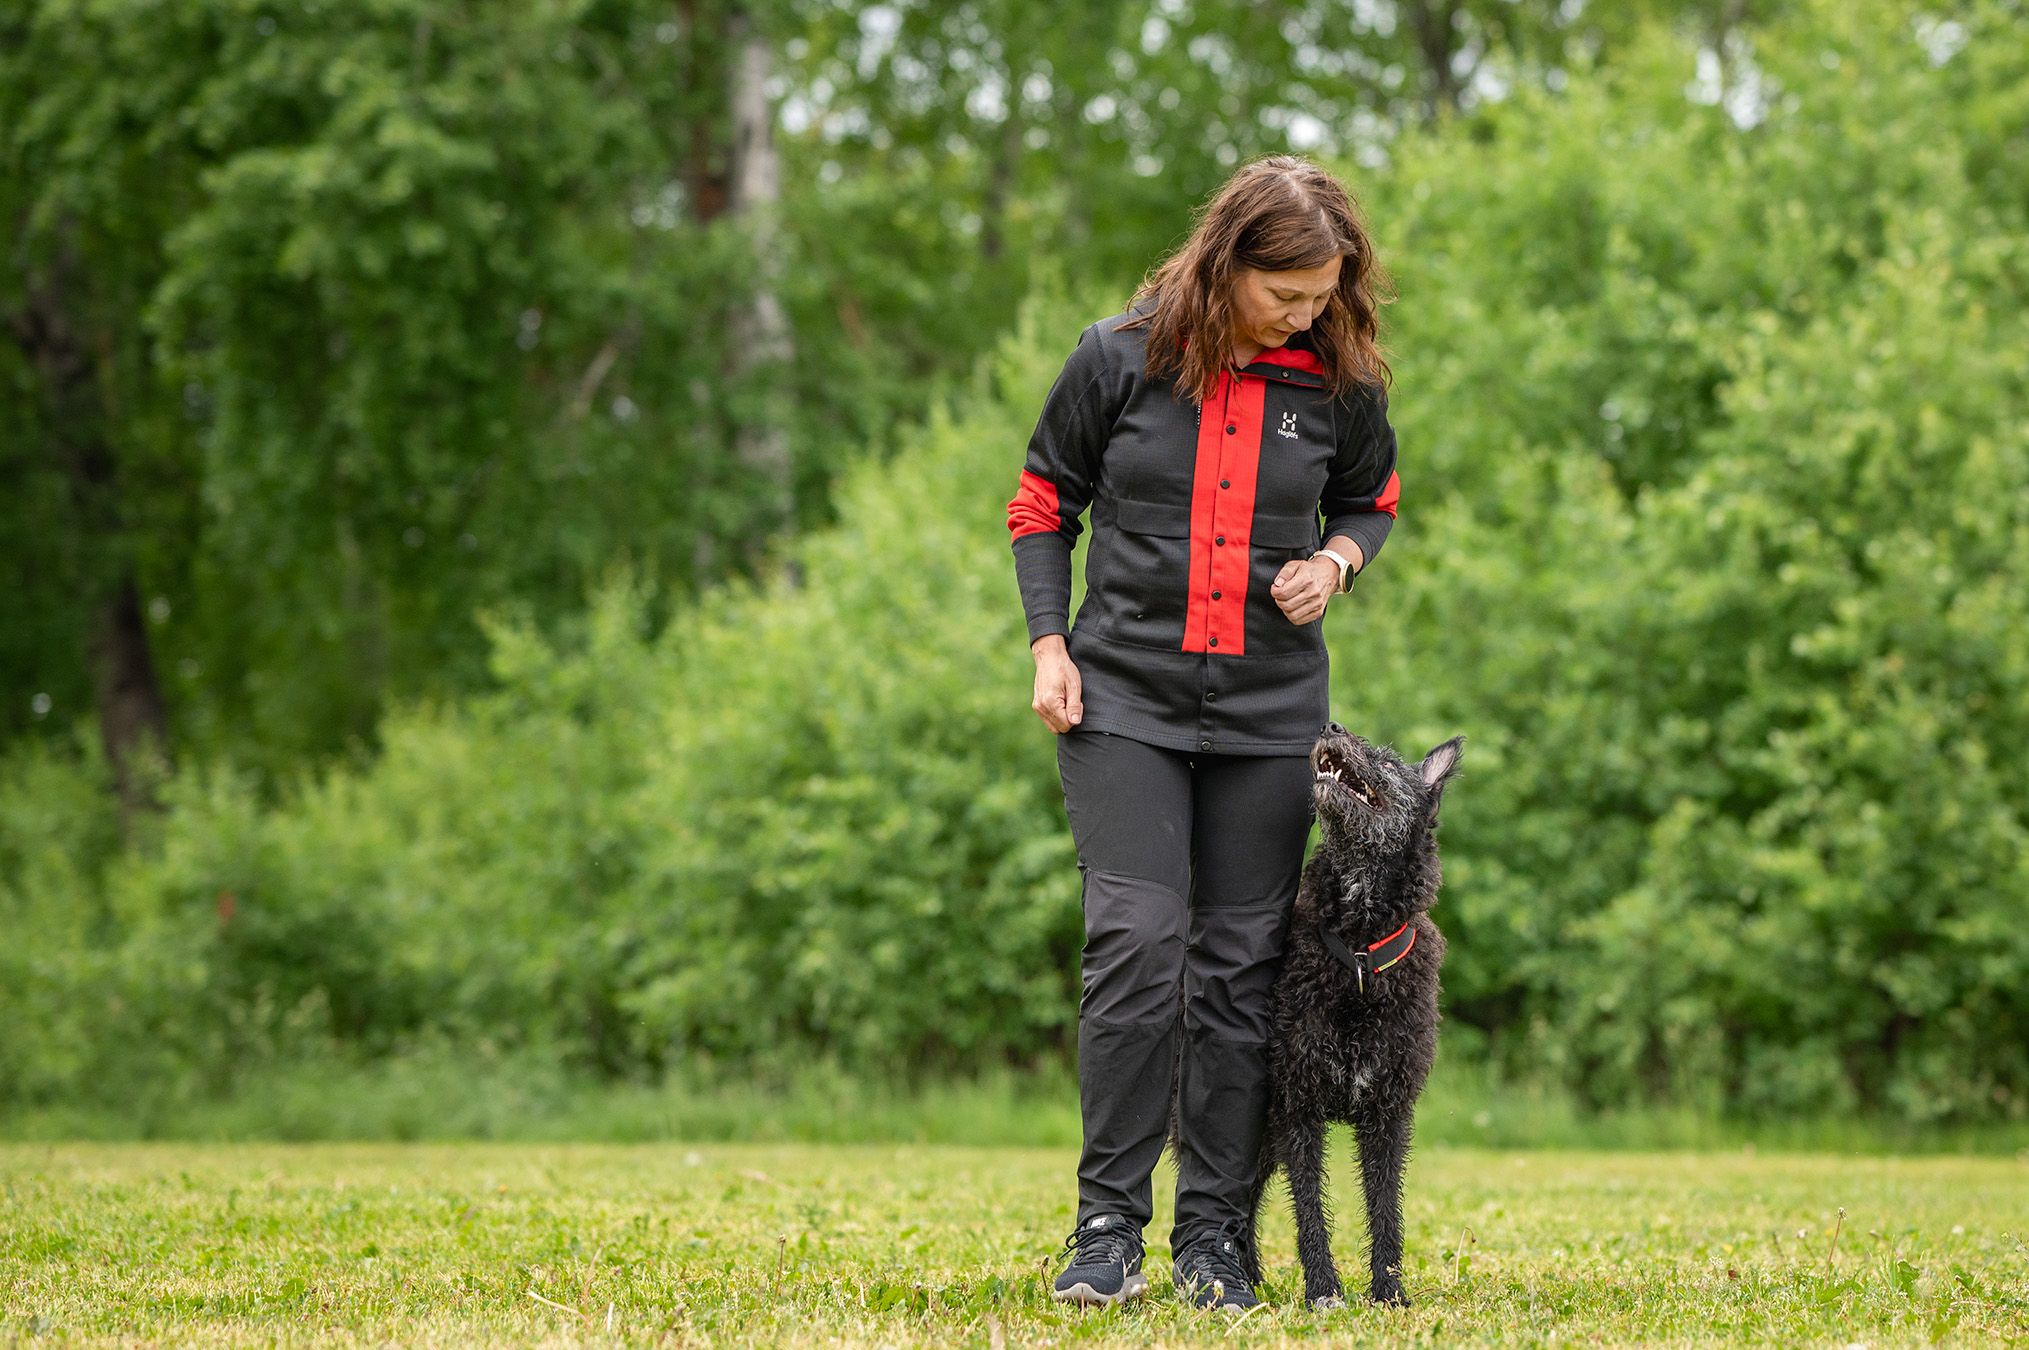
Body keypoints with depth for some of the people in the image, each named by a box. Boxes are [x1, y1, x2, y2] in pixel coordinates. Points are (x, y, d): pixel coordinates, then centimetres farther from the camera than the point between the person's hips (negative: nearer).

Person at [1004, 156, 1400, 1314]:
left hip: (1271, 709, 2)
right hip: (1124, 695, -2)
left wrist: (1337, 559, -4)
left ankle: (1216, 1234, 9)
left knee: (1241, 963, 2)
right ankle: (1110, 1223, -3)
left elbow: (1371, 498, 18)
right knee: (1137, 943, -11)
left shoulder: (1338, 380, -1)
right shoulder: (1120, 358, -5)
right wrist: (1050, 643, -2)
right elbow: (1045, 502, 7)